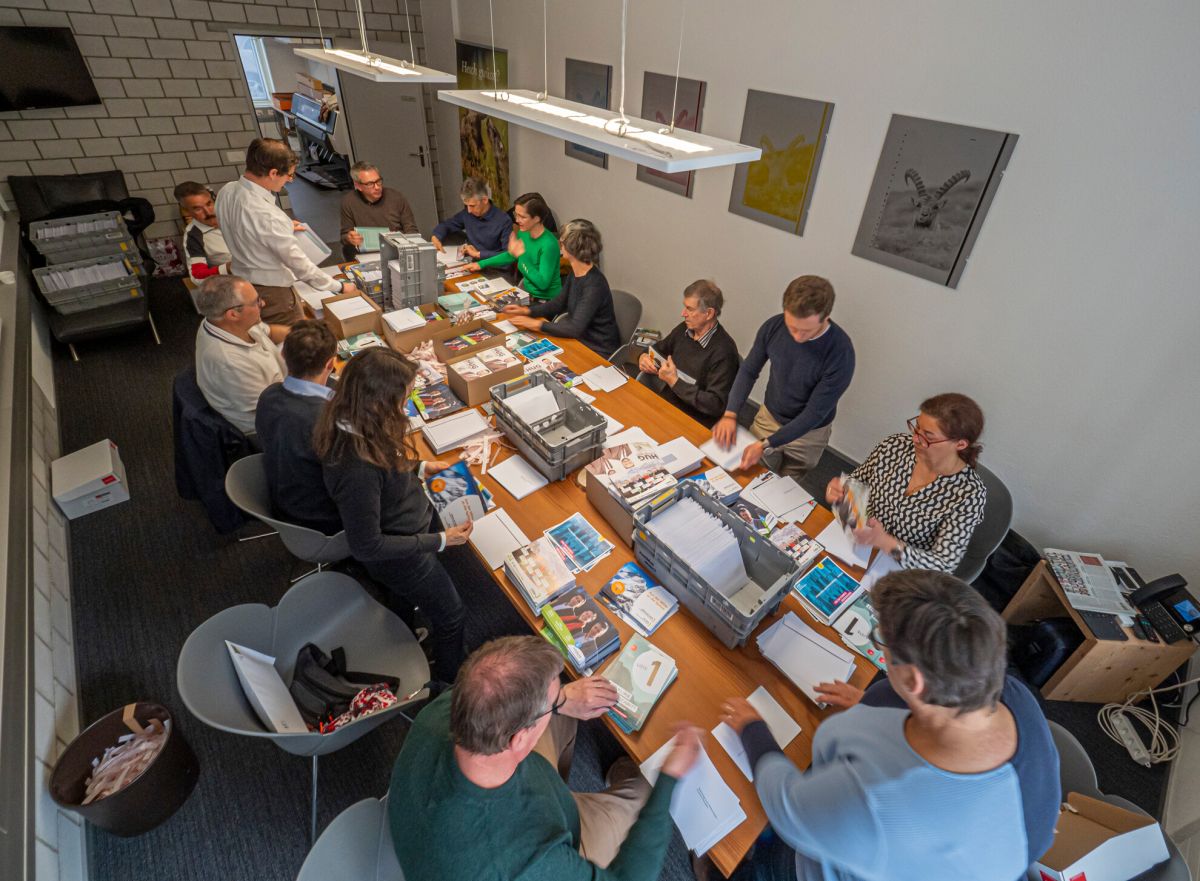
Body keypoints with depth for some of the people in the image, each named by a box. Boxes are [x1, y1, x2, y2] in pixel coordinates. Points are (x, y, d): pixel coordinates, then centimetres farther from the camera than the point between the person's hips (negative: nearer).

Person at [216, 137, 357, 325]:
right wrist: (339, 287, -13)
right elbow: (299, 265, -24)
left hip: (242, 283, 9)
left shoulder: (226, 191, -5)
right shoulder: (268, 216, -31)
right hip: (271, 294, -9)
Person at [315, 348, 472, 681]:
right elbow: (367, 547, -30)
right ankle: (448, 687, 44)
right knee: (451, 617, 17)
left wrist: (420, 467, -1)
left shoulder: (350, 421, -18)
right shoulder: (357, 468, -43)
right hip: (401, 556, -7)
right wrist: (440, 541, -26)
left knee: (404, 596, 36)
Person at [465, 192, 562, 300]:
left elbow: (543, 283, -29)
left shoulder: (549, 244, -26)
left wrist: (521, 255, -27)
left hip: (546, 300, -7)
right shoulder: (523, 233, -3)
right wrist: (481, 264, 11)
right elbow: (510, 256, 17)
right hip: (526, 290, 7)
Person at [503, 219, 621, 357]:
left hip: (598, 352, -7)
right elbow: (560, 303, 14)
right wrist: (526, 310, 2)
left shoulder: (594, 285, -27)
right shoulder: (574, 273, -1)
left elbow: (575, 328, -31)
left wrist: (536, 324, -25)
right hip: (580, 339, 7)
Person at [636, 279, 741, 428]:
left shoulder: (723, 351, -19)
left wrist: (674, 382, -20)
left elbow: (716, 405, -21)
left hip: (693, 422, -7)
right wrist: (644, 357, -2)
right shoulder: (684, 329, 3)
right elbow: (658, 349, 22)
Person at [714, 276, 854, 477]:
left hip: (807, 433, -3)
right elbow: (748, 371, -6)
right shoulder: (773, 326, -19)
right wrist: (730, 414, -20)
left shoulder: (840, 353, -30)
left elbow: (814, 413, -26)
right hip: (768, 416, 3)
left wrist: (767, 445, -32)